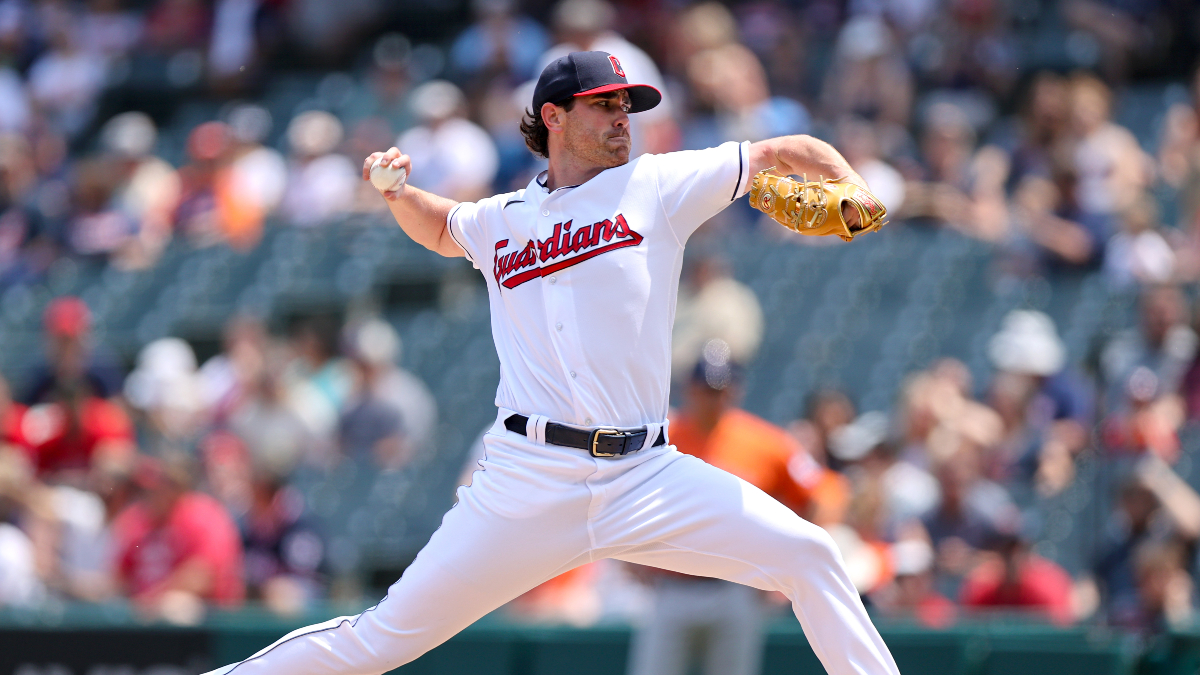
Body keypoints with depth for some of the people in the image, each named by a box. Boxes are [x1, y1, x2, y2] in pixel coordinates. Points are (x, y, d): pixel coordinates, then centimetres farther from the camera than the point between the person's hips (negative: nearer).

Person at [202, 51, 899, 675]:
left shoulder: (657, 184, 8)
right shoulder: (500, 221, 13)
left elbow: (784, 153, 9)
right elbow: (441, 228, 36)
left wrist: (851, 190, -9)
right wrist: (398, 190, 16)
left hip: (647, 477, 1)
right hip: (529, 487, -1)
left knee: (808, 555, -13)